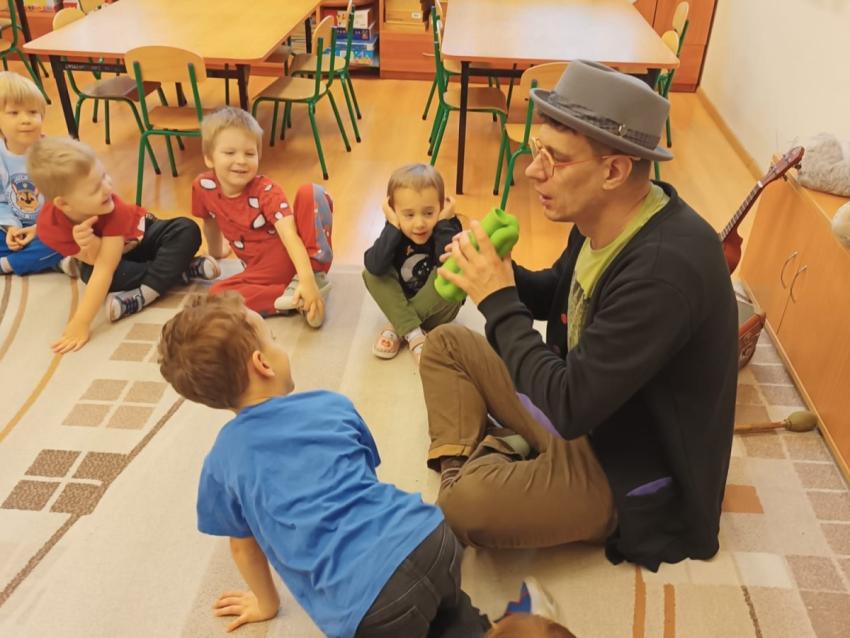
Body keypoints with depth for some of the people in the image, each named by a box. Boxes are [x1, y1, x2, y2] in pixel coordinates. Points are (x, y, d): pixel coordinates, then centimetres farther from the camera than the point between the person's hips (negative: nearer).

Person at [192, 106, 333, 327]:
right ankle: (296, 299, -24)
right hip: (266, 270, 4)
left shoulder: (266, 190, -18)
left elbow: (289, 234, -31)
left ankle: (316, 276, -24)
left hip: (300, 257, -3)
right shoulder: (203, 186, -6)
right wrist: (216, 253, 32)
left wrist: (307, 279, -45)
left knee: (310, 192, -27)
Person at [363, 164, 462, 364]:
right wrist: (393, 226, -36)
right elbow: (374, 267, -33)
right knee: (370, 274, -20)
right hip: (402, 305, 2)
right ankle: (413, 334, -26)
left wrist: (443, 224, -35)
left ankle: (397, 328, -19)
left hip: (437, 308, -2)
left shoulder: (448, 228, -20)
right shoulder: (395, 232, -16)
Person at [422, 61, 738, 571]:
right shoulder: (609, 219, -8)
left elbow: (571, 407, -34)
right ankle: (460, 466, -1)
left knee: (467, 504, -31)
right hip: (581, 397, 9)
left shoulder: (665, 268, -35)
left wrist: (498, 300, -25)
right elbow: (560, 297, 11)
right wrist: (499, 274, -11)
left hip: (634, 462, -8)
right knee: (446, 342, 10)